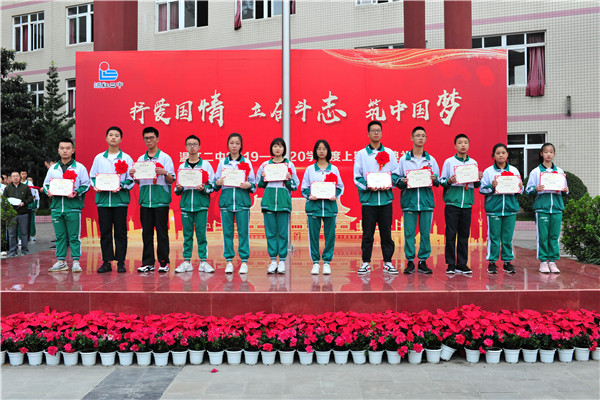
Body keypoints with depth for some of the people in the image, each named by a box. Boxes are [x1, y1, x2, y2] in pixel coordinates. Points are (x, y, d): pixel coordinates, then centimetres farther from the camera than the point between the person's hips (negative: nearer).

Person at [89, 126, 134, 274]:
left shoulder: (126, 158, 5)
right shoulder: (99, 158, 12)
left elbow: (131, 180, 2)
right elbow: (92, 177, 15)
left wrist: (121, 186, -15)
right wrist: (96, 186, -4)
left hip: (120, 199, -2)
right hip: (102, 199, 2)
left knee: (120, 232, 0)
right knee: (104, 231, 4)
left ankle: (121, 262, 7)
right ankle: (106, 262, 11)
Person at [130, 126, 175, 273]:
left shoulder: (165, 157, 2)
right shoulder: (141, 159, 14)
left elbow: (171, 180, -2)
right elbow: (138, 182, 18)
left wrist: (165, 173, -22)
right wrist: (133, 176, -2)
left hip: (161, 200, -4)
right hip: (145, 200, 4)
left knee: (162, 232, -2)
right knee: (146, 232, 6)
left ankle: (164, 262, 6)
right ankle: (148, 262, 13)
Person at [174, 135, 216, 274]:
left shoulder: (206, 165, 6)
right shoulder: (181, 166, 13)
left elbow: (212, 186, 2)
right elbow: (178, 190, 16)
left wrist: (204, 188, -16)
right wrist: (178, 189, -5)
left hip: (201, 204, -2)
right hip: (186, 204, 2)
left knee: (201, 233, -2)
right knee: (187, 234, 4)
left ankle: (203, 261, 4)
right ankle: (186, 261, 9)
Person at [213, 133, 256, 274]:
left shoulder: (246, 162, 7)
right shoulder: (222, 162, 11)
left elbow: (253, 183, 6)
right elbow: (216, 182, 13)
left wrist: (248, 185, -14)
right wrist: (217, 183, -8)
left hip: (242, 199, -1)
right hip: (226, 199, 2)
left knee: (243, 231, -2)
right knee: (227, 231, 2)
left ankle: (244, 261, 4)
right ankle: (229, 261, 10)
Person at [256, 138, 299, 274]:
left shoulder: (289, 165, 8)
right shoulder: (265, 165, 12)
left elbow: (295, 186, 9)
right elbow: (260, 184, 15)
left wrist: (289, 179, -10)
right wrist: (263, 177, -4)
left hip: (284, 200, -1)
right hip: (268, 200, 2)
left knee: (283, 232, -2)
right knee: (270, 231, 2)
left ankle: (282, 261, 5)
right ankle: (273, 260, 9)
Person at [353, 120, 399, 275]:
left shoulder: (389, 153, 11)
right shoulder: (361, 153, 5)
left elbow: (395, 173, 10)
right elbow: (357, 177, 1)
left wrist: (389, 184, -9)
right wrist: (368, 186, -15)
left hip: (386, 198, 2)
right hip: (368, 198, -1)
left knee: (386, 232, 5)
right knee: (367, 233, 2)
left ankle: (388, 262, 14)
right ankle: (366, 262, 12)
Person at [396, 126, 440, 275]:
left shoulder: (431, 160, 12)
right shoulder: (404, 159, 8)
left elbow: (438, 181, 12)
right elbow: (397, 179, 8)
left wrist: (434, 179, -9)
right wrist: (403, 181, -12)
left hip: (426, 200, 1)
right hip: (409, 200, -1)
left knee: (426, 233, 1)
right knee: (409, 233, -1)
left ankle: (423, 261, 10)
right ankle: (410, 261, 8)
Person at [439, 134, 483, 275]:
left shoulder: (473, 163, 13)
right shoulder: (449, 162, 3)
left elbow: (476, 185, 16)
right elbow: (441, 181, 2)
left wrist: (478, 179, -4)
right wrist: (449, 181, -18)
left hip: (467, 203, 3)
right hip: (452, 202, -3)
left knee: (464, 234, 5)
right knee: (451, 234, -2)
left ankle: (462, 264, 11)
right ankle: (451, 264, 4)